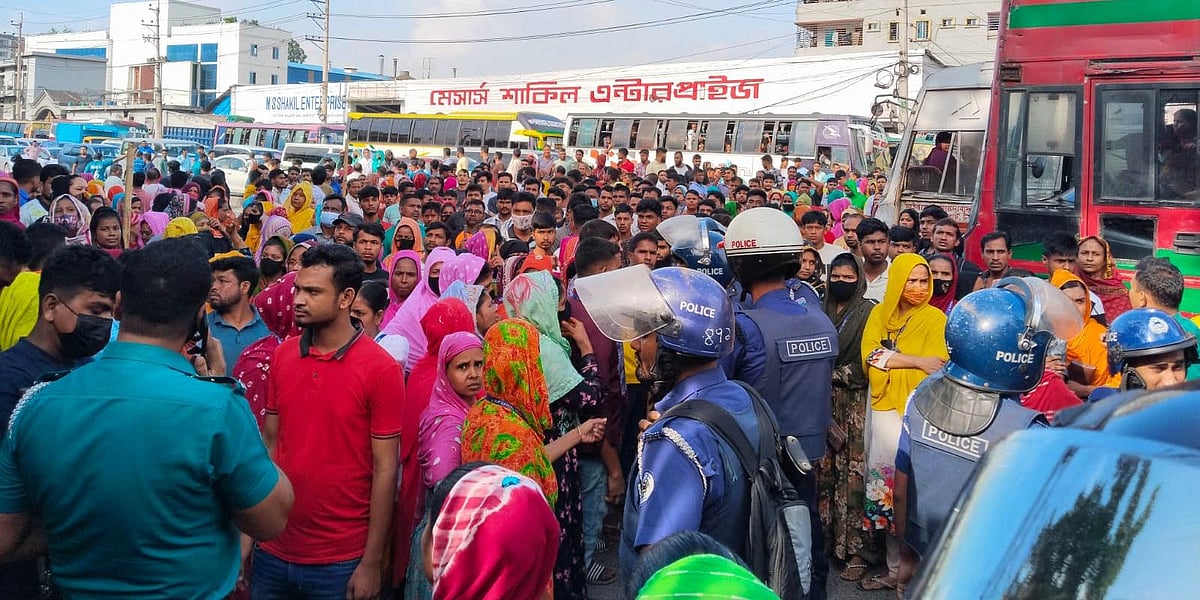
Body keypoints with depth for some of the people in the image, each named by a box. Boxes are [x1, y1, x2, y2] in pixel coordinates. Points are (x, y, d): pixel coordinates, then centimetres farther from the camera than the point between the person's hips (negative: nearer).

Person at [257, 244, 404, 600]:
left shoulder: (381, 369, -13)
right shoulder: (282, 356, 2)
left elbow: (385, 470, -11)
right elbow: (269, 443, 8)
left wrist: (372, 563, -11)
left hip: (341, 559, -4)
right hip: (273, 550, 5)